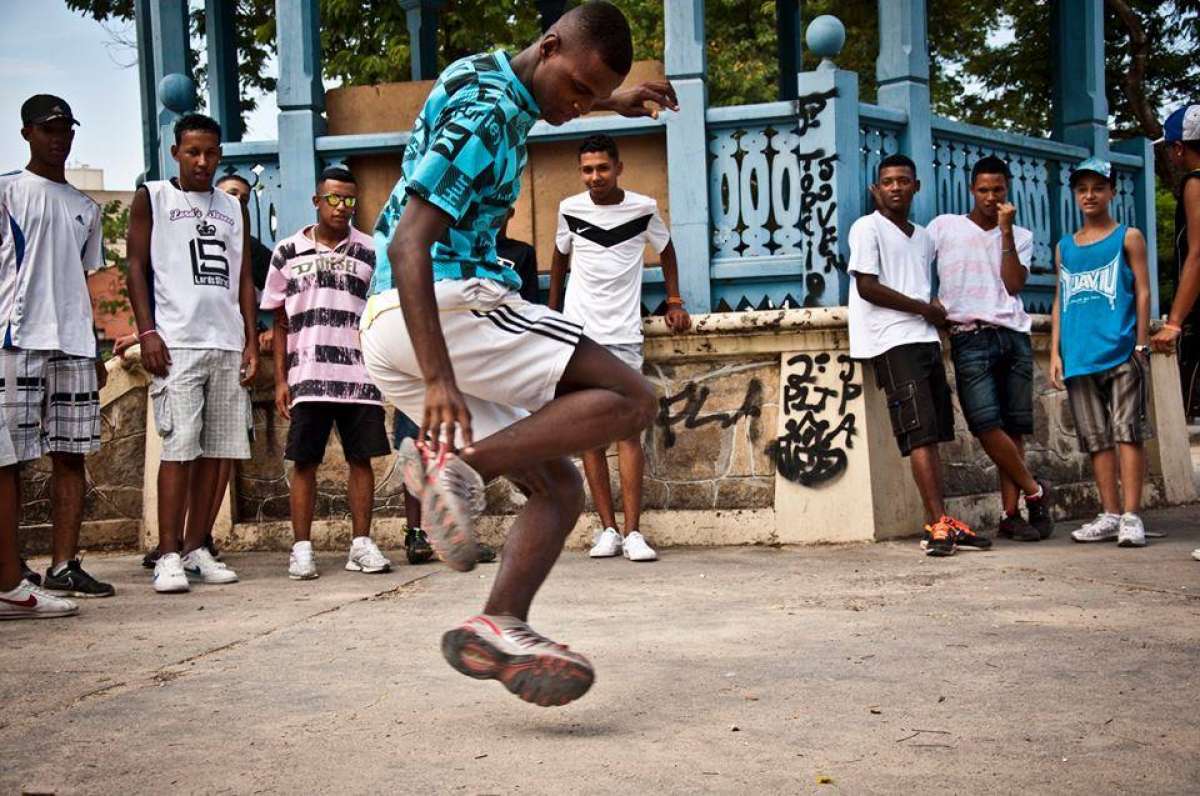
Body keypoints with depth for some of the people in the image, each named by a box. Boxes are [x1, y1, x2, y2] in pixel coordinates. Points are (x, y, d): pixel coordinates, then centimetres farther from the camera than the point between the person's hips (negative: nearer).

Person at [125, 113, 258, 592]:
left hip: (227, 344, 5)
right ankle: (169, 557, -9)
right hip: (176, 342, -5)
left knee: (216, 450, 3)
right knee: (179, 449, -11)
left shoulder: (233, 208, 19)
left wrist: (251, 342, 9)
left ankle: (196, 549, 9)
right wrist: (147, 331, -10)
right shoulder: (152, 199, 7)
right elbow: (137, 267, 1)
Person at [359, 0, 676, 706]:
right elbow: (408, 245, -23)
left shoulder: (488, 77, 16)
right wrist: (440, 379, -32)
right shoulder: (487, 113, -13)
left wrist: (614, 104, 50)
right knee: (631, 399, -13)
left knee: (560, 491, 5)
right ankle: (458, 463, -24)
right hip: (440, 308, -10)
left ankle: (499, 628, -13)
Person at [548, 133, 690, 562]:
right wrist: (552, 312, 18)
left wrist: (674, 302, 11)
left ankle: (632, 532, -8)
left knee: (628, 430, -9)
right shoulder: (570, 209, 3)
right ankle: (608, 529, 7)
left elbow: (666, 250, 17)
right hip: (578, 334, 2)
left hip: (623, 335, -2)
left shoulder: (642, 208, -1)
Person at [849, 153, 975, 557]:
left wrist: (934, 310, 3)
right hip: (894, 342, -7)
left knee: (933, 433, 4)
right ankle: (939, 523, -16)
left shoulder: (924, 237, 20)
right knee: (921, 431, -14)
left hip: (926, 339, 7)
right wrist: (924, 308, -7)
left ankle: (937, 524, 6)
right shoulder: (868, 228, -1)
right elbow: (867, 286, -10)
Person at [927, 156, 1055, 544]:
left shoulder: (1020, 237, 16)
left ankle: (1011, 514, 4)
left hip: (1014, 336, 3)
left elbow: (1013, 284, 1)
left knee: (1015, 428, 0)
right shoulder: (944, 226, 10)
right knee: (986, 423, -16)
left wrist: (1006, 231, -2)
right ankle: (1036, 492, 1)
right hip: (970, 338, -3)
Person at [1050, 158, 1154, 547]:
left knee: (1127, 431, -8)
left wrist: (1141, 344, -7)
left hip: (1121, 352, -4)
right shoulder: (1064, 247, 17)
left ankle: (1131, 516, -8)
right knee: (1097, 438, 6)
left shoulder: (1128, 237, 7)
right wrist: (1055, 351, 9)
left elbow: (1142, 292, 2)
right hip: (1079, 357, 4)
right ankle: (1111, 515, 11)